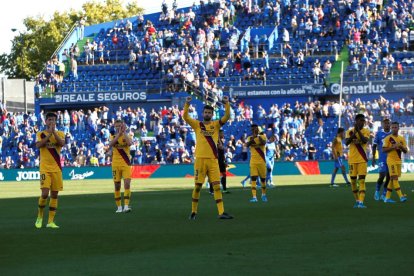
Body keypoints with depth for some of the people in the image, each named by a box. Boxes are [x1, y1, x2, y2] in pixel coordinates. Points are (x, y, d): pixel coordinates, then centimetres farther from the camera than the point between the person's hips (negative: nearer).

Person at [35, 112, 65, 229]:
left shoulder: (60, 133, 7)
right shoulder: (40, 134, 4)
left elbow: (62, 143, -13)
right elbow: (38, 145, -16)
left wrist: (54, 132, -18)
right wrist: (49, 133, -19)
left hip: (56, 168, 3)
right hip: (45, 167, -3)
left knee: (54, 194, 2)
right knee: (45, 193, -13)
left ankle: (50, 221, 8)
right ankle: (40, 216, 10)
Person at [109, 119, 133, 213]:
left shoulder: (127, 136, 4)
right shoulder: (113, 137, 7)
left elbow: (129, 143, -21)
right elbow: (111, 144, -18)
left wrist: (124, 132, -17)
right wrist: (119, 134, -23)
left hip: (126, 164, -2)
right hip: (115, 164, 2)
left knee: (127, 184, -15)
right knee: (117, 186, 6)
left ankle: (126, 206, -18)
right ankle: (119, 207, 16)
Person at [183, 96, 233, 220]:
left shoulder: (216, 124, 8)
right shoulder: (197, 124, 5)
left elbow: (227, 116, -4)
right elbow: (185, 117, -8)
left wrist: (226, 103, -18)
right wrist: (187, 104, -21)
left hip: (213, 160, 1)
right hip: (200, 159, -1)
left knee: (217, 186, -4)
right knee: (197, 186, 3)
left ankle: (221, 212, -7)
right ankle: (193, 211, 15)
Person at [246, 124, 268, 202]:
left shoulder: (262, 136, 1)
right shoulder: (250, 138, 5)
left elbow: (263, 143, -22)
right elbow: (247, 144, -17)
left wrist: (259, 136, -20)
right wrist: (253, 137, -29)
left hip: (261, 161, 0)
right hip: (253, 161, 0)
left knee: (263, 178, 10)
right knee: (253, 178, -9)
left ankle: (263, 195, 30)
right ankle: (254, 197, -14)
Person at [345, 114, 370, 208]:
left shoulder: (366, 131, 2)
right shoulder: (350, 131, 4)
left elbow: (365, 141, -17)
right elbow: (346, 142, -11)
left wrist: (358, 131, -19)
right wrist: (354, 133, -20)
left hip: (362, 159, -2)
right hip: (352, 159, 2)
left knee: (362, 180, -10)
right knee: (353, 180, 6)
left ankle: (361, 202, -16)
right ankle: (357, 200, 21)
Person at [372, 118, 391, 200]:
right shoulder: (379, 133, 0)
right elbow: (374, 146, 4)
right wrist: (373, 157, 0)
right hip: (382, 159, -3)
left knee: (388, 176, 2)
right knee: (382, 176, -10)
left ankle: (384, 194, 14)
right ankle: (377, 192, 13)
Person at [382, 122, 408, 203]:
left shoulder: (402, 139, 11)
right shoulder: (388, 138, -3)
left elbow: (406, 151, 11)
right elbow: (384, 150, -9)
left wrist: (401, 146, -9)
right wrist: (393, 147, -19)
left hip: (398, 161, 6)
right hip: (391, 160, -6)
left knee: (392, 179, 7)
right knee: (395, 178, -13)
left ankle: (387, 197, 12)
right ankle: (401, 196, -21)